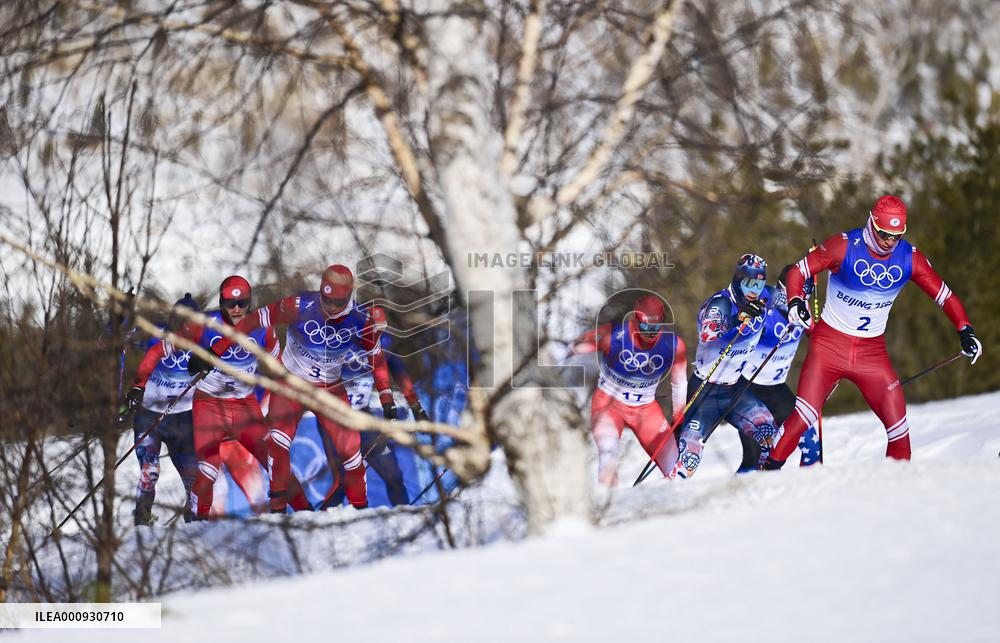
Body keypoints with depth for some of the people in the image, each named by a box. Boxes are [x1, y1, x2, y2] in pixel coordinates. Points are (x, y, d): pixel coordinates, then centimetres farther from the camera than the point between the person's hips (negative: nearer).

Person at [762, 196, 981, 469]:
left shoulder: (910, 257, -3)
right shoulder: (844, 246, -12)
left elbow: (945, 295, 4)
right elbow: (798, 271, -7)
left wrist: (965, 329, -9)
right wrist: (795, 301, -27)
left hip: (872, 352, 3)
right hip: (830, 343, -3)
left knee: (898, 424, -4)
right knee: (804, 416, -15)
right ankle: (769, 471, -3)